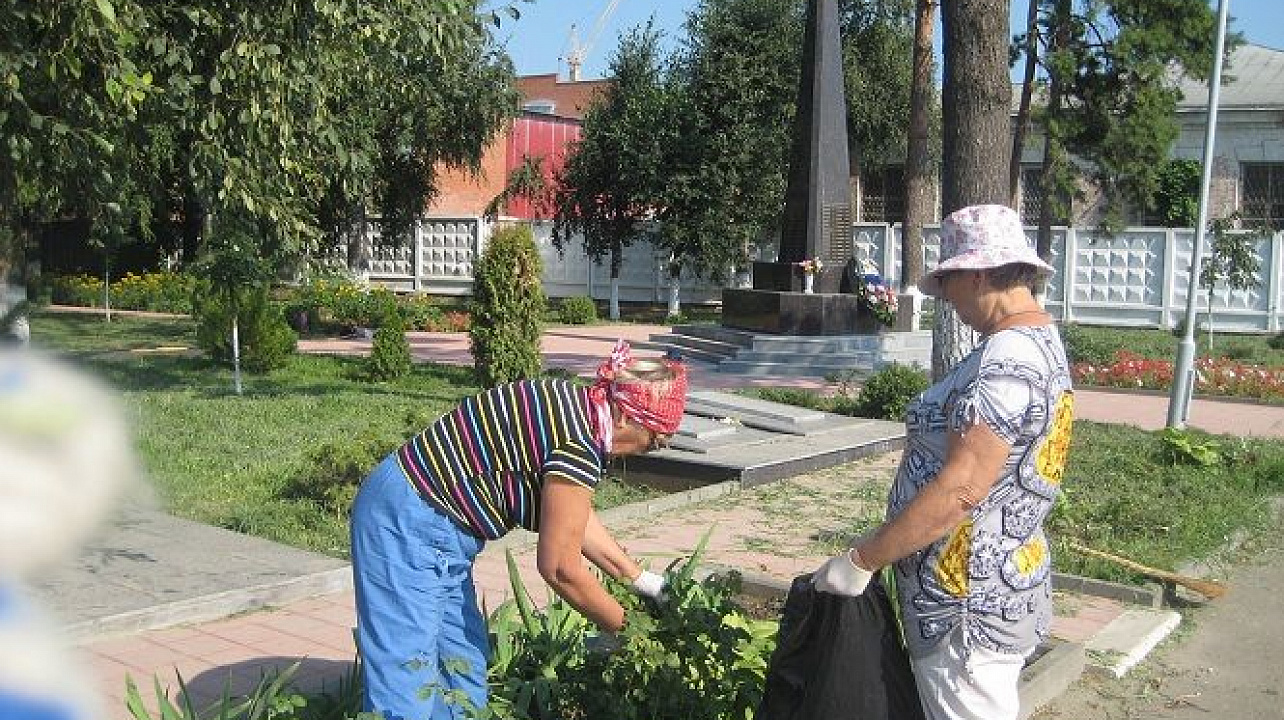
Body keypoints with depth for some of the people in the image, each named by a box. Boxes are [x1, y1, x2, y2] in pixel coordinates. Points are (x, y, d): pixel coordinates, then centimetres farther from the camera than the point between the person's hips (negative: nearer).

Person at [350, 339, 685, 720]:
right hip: (407, 525, -10)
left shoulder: (572, 407, 5)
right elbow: (559, 567, -17)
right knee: (408, 677, -6)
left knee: (463, 662, 13)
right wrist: (624, 627, -3)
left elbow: (575, 519, 15)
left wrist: (644, 581, 14)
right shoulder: (578, 444, -23)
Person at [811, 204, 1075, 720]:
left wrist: (861, 560, -21)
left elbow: (959, 491, -27)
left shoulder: (1008, 363, -22)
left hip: (971, 612, -10)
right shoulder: (1038, 343, 12)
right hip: (997, 592, 11)